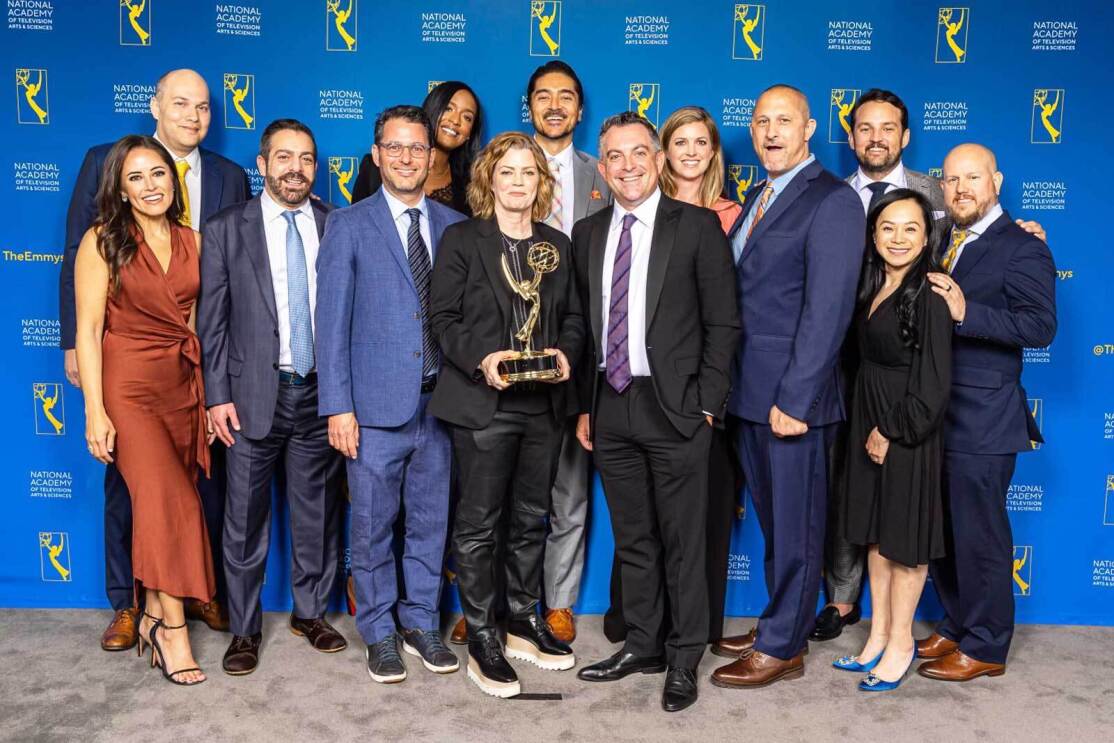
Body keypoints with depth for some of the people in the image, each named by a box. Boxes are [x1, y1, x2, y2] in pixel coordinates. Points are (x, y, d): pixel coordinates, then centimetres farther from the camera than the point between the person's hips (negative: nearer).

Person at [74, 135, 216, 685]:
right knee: (170, 500, -13)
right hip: (130, 386, -4)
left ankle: (155, 616, 21)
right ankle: (173, 627, -2)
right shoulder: (103, 241, -2)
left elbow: (200, 324, 10)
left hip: (184, 386, 4)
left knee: (162, 503, 6)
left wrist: (211, 395, 5)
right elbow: (88, 329, -7)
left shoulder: (193, 242, 8)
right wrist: (95, 410, -13)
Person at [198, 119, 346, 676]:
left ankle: (311, 612, 29)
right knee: (246, 520, 5)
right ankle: (245, 628, 21)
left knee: (317, 513, 11)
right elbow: (212, 320, 1)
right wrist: (217, 395, -5)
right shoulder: (226, 230, 2)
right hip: (253, 395, -1)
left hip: (321, 393, 2)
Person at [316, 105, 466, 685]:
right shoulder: (348, 226, 0)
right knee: (373, 525, 8)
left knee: (430, 521, 13)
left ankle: (420, 623, 30)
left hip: (439, 401, 3)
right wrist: (337, 406, -9)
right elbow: (332, 321, -4)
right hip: (376, 404, -2)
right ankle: (379, 633, 26)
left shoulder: (454, 225, 8)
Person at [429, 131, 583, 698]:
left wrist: (564, 353, -7)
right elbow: (442, 317, -5)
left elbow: (573, 317, 14)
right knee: (478, 524, 2)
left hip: (544, 403, 5)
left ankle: (524, 622, 29)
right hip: (483, 403, -4)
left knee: (530, 519, 14)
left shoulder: (557, 245, 12)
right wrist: (482, 358, -21)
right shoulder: (462, 239, 0)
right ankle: (481, 640, 14)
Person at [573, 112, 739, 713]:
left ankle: (683, 660, 19)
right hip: (610, 407, 4)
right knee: (631, 539, 14)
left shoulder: (697, 227, -2)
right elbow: (584, 325, 13)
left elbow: (723, 322, -4)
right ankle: (642, 645, 29)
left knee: (682, 542, 4)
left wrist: (706, 403, -9)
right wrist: (585, 405, 9)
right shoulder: (587, 233, 11)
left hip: (673, 408, -4)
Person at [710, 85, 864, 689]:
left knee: (795, 526, 6)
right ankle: (779, 625, 33)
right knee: (771, 520, 18)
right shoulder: (756, 196, 15)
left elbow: (827, 309, -18)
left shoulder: (833, 201, -11)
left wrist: (794, 398, -20)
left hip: (792, 396, -8)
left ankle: (781, 648, 19)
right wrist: (729, 382, 7)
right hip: (749, 392, 8)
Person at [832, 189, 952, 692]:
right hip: (868, 422, 7)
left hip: (908, 430, -7)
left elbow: (934, 382, -16)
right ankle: (879, 635, 26)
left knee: (904, 539, 6)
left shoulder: (929, 296, -15)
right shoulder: (871, 288, 7)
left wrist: (894, 433, -13)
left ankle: (900, 642, 21)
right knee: (875, 533, 14)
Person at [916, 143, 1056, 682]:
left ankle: (984, 648, 18)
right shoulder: (940, 244, 14)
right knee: (939, 531, 16)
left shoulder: (1022, 248, -7)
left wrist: (965, 311, -28)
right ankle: (956, 628, 32)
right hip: (933, 414, 7)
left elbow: (1040, 325, -19)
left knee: (979, 535, 3)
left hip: (981, 420, -7)